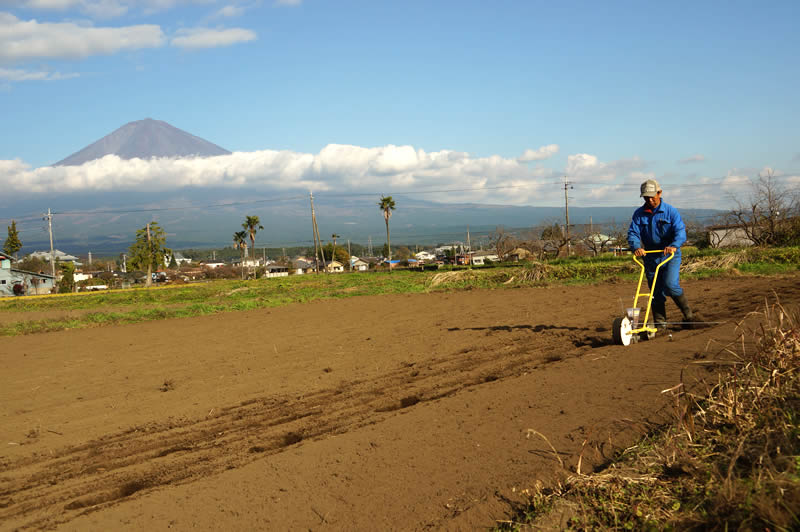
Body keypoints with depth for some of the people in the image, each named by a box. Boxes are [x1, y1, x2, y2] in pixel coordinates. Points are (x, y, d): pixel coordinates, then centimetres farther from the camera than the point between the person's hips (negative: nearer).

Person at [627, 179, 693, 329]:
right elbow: (632, 233, -6)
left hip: (670, 256, -3)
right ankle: (660, 323, 15)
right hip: (650, 258, 3)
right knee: (656, 293, 5)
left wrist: (674, 245, -35)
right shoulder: (638, 214, 3)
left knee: (670, 284, -21)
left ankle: (687, 312, 2)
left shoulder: (671, 211, -5)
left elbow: (680, 231, -15)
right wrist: (636, 247, -28)